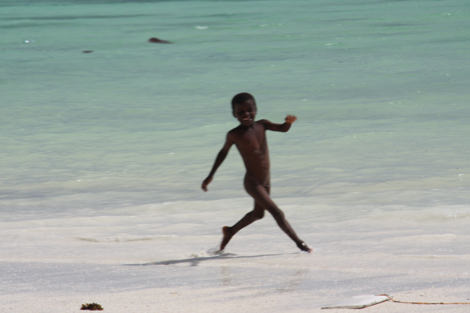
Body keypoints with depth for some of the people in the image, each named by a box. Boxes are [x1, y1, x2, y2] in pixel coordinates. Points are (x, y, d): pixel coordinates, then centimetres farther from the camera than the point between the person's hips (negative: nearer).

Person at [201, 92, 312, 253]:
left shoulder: (261, 125, 0)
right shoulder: (234, 134, -10)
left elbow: (283, 128, -5)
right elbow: (223, 152, 4)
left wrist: (289, 122, -29)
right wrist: (211, 175, 7)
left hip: (265, 181, 7)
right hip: (252, 183, -7)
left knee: (258, 213, 26)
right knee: (277, 213, -12)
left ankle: (231, 231, 45)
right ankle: (299, 243, -5)